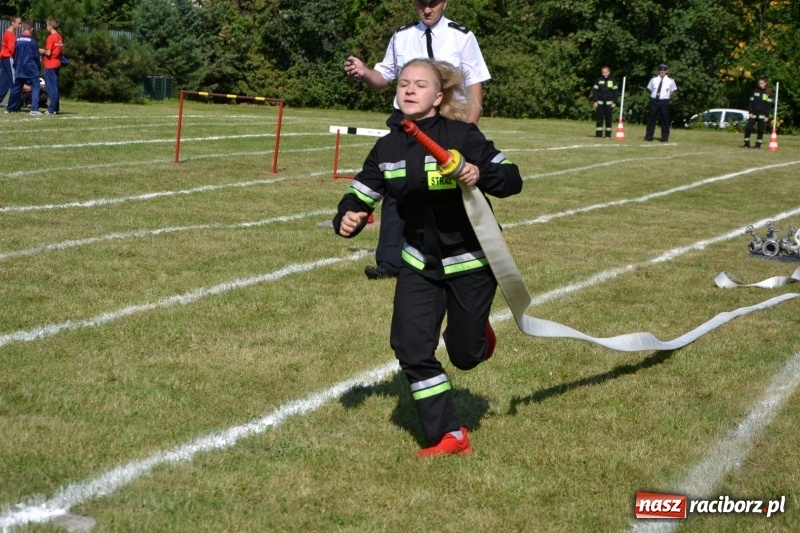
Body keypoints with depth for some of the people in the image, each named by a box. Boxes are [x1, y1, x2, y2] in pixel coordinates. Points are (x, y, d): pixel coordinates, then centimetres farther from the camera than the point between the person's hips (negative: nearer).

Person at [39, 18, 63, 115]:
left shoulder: (51, 37, -15)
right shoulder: (59, 37, 9)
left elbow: (48, 53, -18)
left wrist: (42, 51, 1)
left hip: (50, 65, -8)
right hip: (57, 64, 8)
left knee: (51, 87, -4)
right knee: (55, 87, 14)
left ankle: (52, 109, -4)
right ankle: (56, 108, 16)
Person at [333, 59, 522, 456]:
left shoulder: (463, 136, -18)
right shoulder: (388, 147, -3)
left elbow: (512, 179, -18)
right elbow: (362, 192, 4)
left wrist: (481, 175, -39)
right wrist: (348, 218, -18)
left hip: (471, 260, -4)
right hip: (420, 262, 4)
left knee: (464, 354, 6)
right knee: (411, 349, -5)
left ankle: (477, 333, 44)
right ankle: (449, 436, 8)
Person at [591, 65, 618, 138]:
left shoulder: (612, 81, 4)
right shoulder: (599, 80, 5)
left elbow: (616, 92, 5)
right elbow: (594, 91, 5)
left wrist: (614, 102, -2)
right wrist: (594, 101, -3)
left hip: (609, 102, 0)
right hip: (600, 102, 1)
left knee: (608, 119, 1)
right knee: (599, 119, -1)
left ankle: (608, 135, 6)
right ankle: (598, 134, 4)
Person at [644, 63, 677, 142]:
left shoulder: (670, 81, 2)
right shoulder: (654, 80, 7)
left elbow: (672, 91, 9)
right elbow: (650, 89, 16)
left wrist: (668, 96, 0)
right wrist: (653, 95, 5)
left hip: (664, 101, -2)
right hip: (654, 100, 2)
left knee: (665, 119, 2)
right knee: (651, 118, 4)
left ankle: (664, 138, 10)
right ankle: (648, 137, 10)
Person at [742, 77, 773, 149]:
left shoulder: (768, 93, 2)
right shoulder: (755, 91, 8)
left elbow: (769, 105, 0)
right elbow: (751, 101, 8)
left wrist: (767, 116, -7)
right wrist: (750, 112, -2)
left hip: (762, 115, -2)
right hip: (754, 114, 2)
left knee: (760, 130, 1)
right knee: (748, 128, -6)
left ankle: (758, 144, 10)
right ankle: (746, 144, 4)